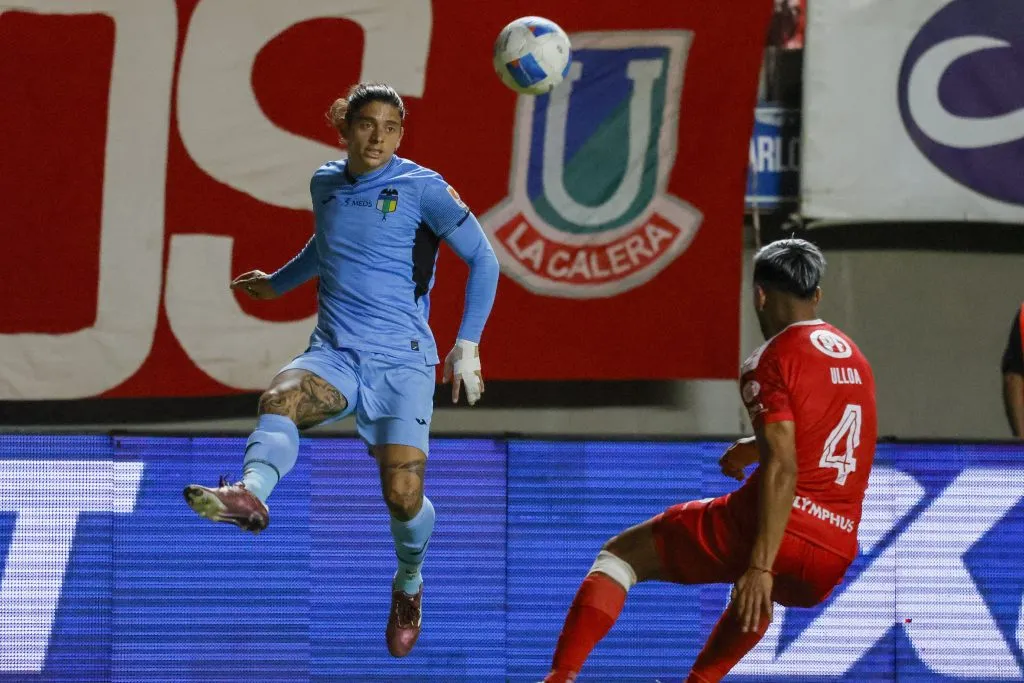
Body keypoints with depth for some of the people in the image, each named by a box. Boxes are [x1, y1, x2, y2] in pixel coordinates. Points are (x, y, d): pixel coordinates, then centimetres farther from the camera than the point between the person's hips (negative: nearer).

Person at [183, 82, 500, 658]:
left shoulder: (422, 188, -3)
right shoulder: (326, 185, 11)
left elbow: (483, 260, 3)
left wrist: (468, 345, -3)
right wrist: (278, 283, 46)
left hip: (402, 361, -4)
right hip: (335, 356, 4)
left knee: (404, 496, -14)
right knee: (280, 398, -32)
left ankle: (409, 583, 18)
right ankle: (252, 493, -59)